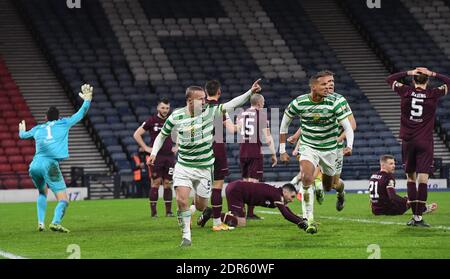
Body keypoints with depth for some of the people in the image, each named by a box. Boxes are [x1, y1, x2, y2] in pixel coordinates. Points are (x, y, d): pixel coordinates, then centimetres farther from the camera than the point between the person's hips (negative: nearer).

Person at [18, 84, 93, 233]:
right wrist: (87, 100, 27)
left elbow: (23, 135, 45)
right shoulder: (63, 123, 15)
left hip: (34, 165, 5)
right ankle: (56, 222, -34)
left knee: (42, 193, 32)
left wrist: (22, 131, 66)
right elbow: (80, 114, 18)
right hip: (50, 164, -5)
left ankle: (41, 222, 17)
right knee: (63, 199, -6)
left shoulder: (38, 128, 26)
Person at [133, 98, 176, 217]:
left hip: (170, 157, 3)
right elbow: (137, 134, 0)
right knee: (156, 183, -5)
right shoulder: (152, 120, -1)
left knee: (168, 184, 3)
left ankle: (169, 211, 7)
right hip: (156, 156, -3)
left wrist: (177, 147, 11)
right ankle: (153, 210, -1)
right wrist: (146, 148, -5)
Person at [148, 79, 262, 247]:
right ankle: (186, 235, -3)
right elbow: (162, 135, 8)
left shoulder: (209, 112, -9)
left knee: (201, 206, 7)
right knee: (181, 200, -17)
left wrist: (250, 92, -30)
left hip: (204, 168, 1)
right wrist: (154, 153, -4)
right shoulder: (176, 117, -8)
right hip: (183, 167, -1)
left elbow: (231, 104, -18)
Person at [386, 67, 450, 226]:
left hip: (408, 141, 2)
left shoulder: (406, 92, -2)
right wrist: (432, 74, 7)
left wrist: (408, 73, 9)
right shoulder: (433, 95, -4)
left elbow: (389, 79, 14)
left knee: (411, 178, 11)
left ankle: (414, 215, 10)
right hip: (425, 143, -2)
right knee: (423, 179, -4)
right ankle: (419, 217, -9)